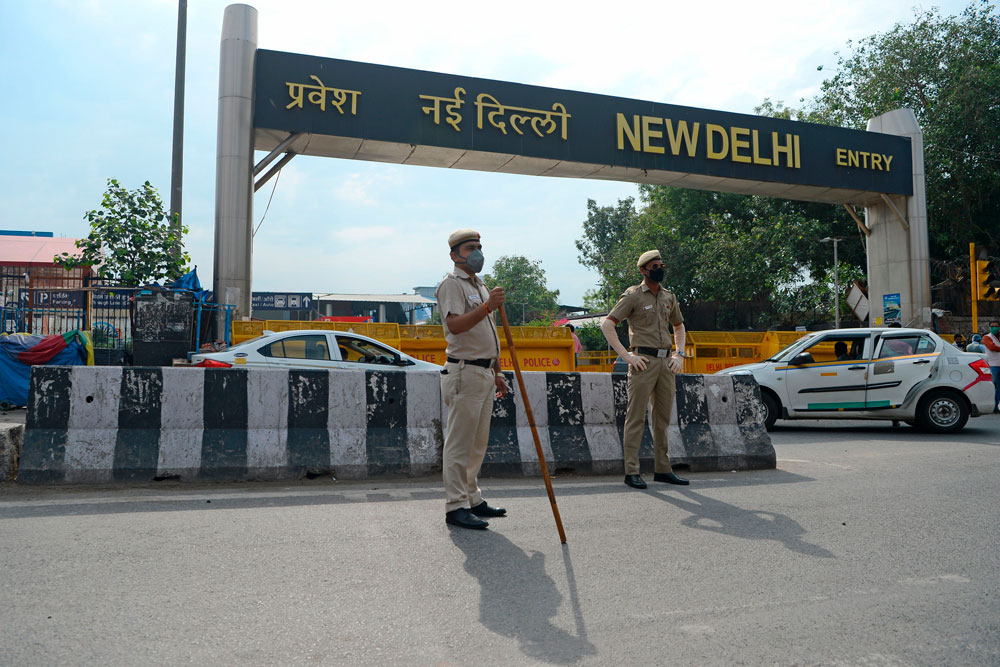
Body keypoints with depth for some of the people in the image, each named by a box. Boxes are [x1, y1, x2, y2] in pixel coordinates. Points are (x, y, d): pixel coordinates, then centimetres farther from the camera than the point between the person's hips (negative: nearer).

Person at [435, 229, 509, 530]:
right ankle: (456, 507, -2)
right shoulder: (451, 284, -6)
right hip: (465, 372, -9)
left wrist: (497, 374, 24)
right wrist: (488, 306, -31)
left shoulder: (480, 286, 23)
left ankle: (472, 499, 23)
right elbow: (455, 325, -22)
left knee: (477, 442, 13)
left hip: (485, 373, 9)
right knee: (459, 442, -6)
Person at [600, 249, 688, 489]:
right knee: (636, 417, -5)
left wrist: (678, 354, 15)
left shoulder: (669, 297, 16)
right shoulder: (633, 295, -4)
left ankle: (662, 469, 19)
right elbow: (607, 324, -9)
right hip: (643, 361, -6)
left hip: (666, 362, 7)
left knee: (663, 418, 10)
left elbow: (679, 326, 30)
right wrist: (626, 355, -14)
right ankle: (632, 472, -2)